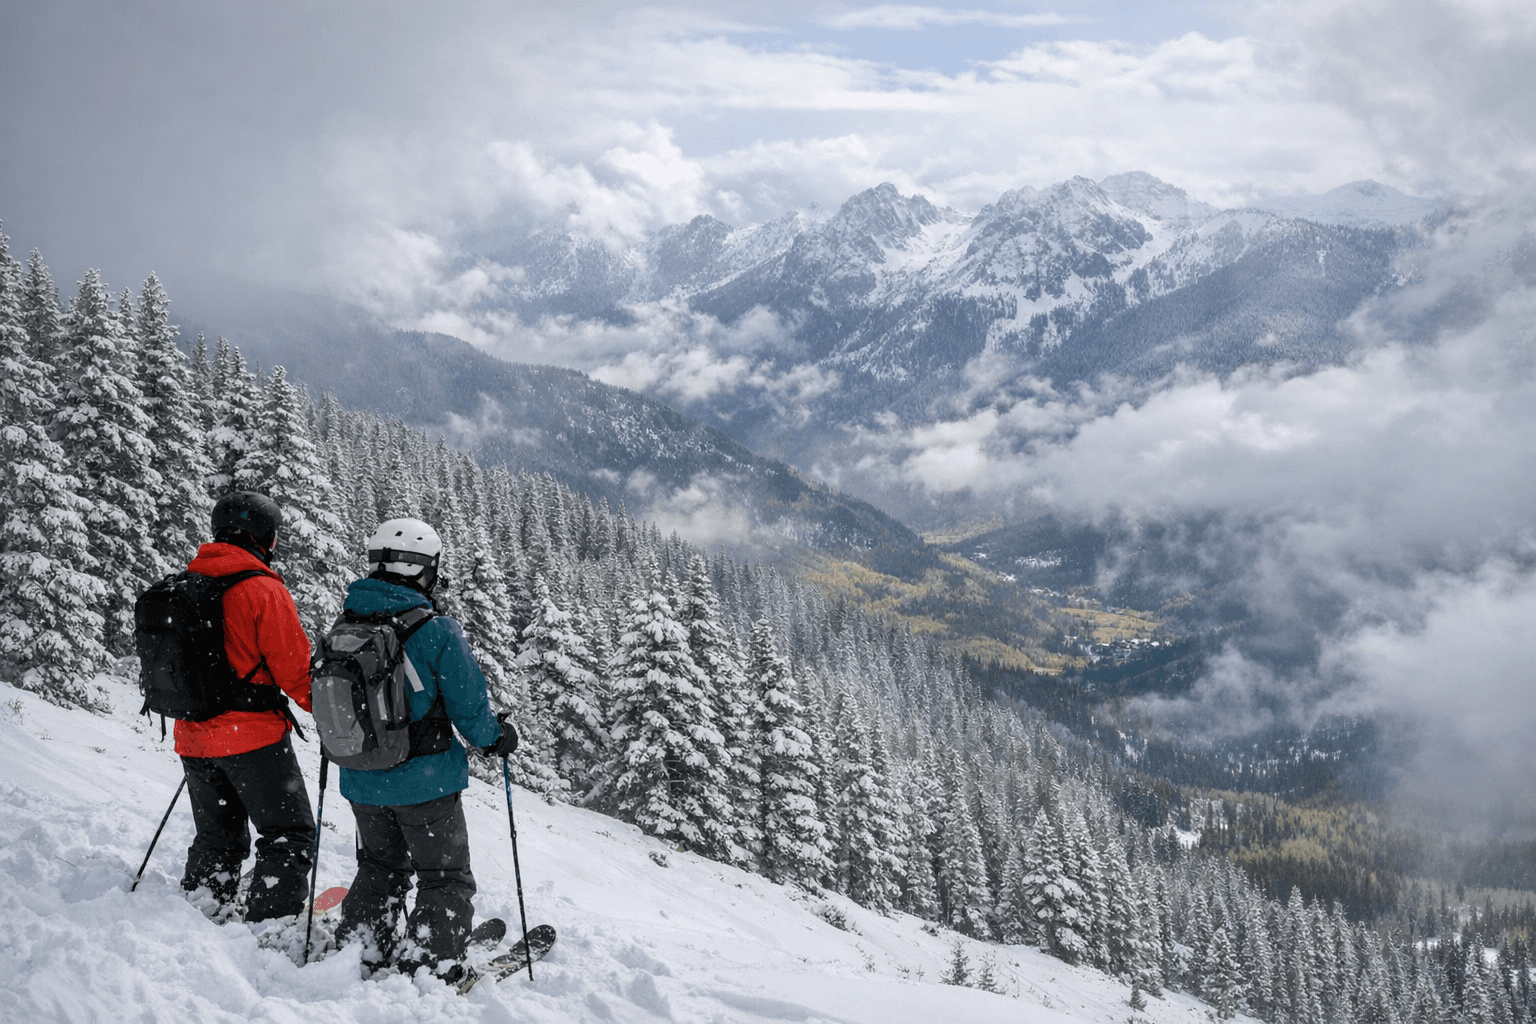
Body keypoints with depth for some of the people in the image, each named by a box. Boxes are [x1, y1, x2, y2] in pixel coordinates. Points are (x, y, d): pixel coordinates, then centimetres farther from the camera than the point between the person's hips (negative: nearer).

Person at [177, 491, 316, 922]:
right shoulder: (264, 590, -14)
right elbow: (296, 670, -13)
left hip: (193, 737, 7)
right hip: (253, 736, -7)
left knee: (217, 838, 21)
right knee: (289, 836, 2)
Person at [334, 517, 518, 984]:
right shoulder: (437, 632, -20)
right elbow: (469, 709, -15)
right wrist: (498, 737, 5)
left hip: (362, 782, 5)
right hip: (425, 782, -5)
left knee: (379, 868, 25)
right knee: (445, 879, 11)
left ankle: (360, 950, 26)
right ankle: (430, 969, 10)